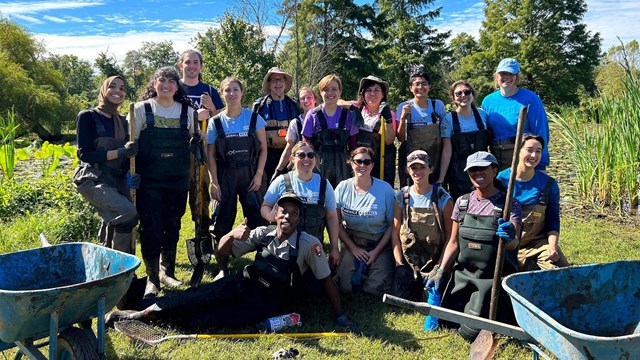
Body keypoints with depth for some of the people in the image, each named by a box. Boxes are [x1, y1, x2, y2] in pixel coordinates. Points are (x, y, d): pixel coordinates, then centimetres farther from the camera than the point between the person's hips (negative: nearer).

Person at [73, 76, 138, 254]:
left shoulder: (122, 121, 15)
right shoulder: (87, 117, -3)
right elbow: (84, 154, -10)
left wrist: (129, 176, -5)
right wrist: (119, 152, -20)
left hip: (117, 180, 6)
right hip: (93, 179, -6)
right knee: (128, 212, -26)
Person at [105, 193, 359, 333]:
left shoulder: (309, 244, -11)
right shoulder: (263, 234, 0)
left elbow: (326, 280, -8)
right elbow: (223, 252, 3)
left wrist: (340, 316, -13)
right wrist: (232, 235, -20)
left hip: (266, 303, -3)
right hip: (241, 283, 3)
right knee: (198, 299, -20)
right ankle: (139, 314, -14)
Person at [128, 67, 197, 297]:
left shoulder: (187, 111, 6)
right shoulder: (141, 109, 0)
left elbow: (195, 142, 18)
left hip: (178, 180, 3)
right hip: (149, 180, -2)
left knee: (172, 227, 11)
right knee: (151, 228, -4)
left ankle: (167, 272, 27)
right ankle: (152, 278, 9)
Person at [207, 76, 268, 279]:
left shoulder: (254, 118, 0)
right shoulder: (215, 122, 2)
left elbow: (263, 149, 2)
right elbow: (211, 155, 3)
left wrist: (259, 175, -7)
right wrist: (214, 183, -4)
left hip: (251, 175, -1)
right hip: (225, 176, 1)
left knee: (257, 219, -1)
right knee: (223, 222, 2)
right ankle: (223, 268, 15)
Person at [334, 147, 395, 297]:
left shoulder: (385, 189, -9)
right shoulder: (343, 188, -5)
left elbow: (392, 225, -4)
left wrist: (376, 252, -10)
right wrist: (353, 248, -6)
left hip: (380, 244, -1)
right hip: (352, 243, 2)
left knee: (375, 288, -16)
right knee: (344, 286, -13)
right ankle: (361, 268, 18)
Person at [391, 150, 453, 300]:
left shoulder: (443, 198, -7)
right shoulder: (401, 197, 0)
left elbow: (450, 236, -5)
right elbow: (395, 233, 2)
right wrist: (399, 264, -6)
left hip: (434, 262, -2)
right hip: (407, 261, 2)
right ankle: (415, 284, 19)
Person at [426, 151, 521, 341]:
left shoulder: (509, 204, -7)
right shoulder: (462, 202, 4)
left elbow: (513, 244, -19)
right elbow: (454, 243, 7)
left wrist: (510, 238, -42)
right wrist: (440, 272, -4)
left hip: (493, 277, -4)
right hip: (463, 272, 4)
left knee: (470, 332, -12)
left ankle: (502, 308, 17)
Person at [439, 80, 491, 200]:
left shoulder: (482, 114, 4)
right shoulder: (449, 119, -5)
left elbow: (489, 143, 11)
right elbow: (447, 150, -9)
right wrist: (441, 179, -14)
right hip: (458, 174, -3)